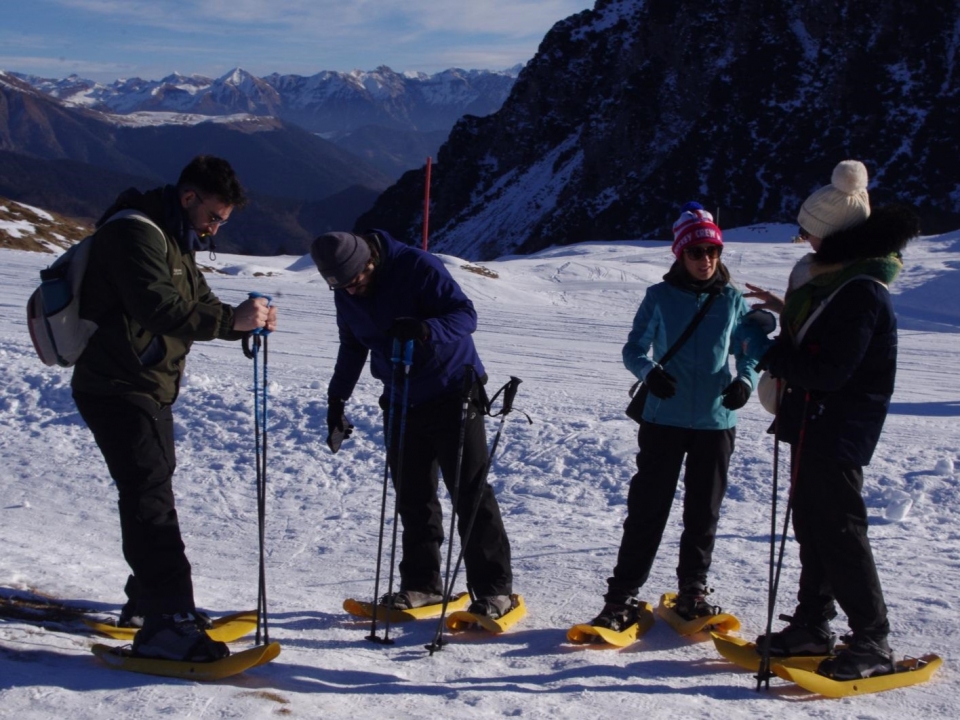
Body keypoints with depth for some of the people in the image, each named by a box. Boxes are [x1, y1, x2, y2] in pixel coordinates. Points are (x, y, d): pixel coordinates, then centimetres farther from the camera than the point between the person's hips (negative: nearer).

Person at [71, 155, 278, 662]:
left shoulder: (172, 240, 17)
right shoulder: (136, 233, -17)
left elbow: (197, 304, 13)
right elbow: (158, 307, -30)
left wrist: (244, 320, -5)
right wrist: (231, 320, -33)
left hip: (150, 390, 11)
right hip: (117, 389, -11)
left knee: (153, 492, 18)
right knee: (150, 499, -16)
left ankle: (149, 600, 31)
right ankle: (166, 624, -18)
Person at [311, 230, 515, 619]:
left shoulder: (416, 266, -19)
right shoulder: (346, 294, 1)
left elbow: (465, 315, -21)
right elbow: (352, 346, 17)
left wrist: (426, 330, -40)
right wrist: (337, 400, 14)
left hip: (452, 393, -6)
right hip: (400, 401, 6)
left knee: (471, 491, -4)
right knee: (412, 495, 8)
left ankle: (494, 589, 2)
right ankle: (421, 583, 20)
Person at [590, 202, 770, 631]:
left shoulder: (733, 301, 4)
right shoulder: (660, 297, -1)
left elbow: (749, 351, 9)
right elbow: (633, 349, -2)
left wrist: (745, 380, -12)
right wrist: (649, 372, -24)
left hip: (716, 422, 2)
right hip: (665, 419, -2)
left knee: (703, 512, 11)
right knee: (647, 508, -1)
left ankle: (693, 591, 27)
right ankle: (622, 596, 6)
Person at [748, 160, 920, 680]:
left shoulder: (861, 292, -22)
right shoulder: (834, 278, 10)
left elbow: (829, 370, -25)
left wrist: (769, 355, -16)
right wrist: (786, 310, 15)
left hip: (839, 427, -10)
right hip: (815, 422, 10)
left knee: (838, 529, -6)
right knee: (811, 523, 16)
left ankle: (873, 643, 3)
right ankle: (812, 626, 27)